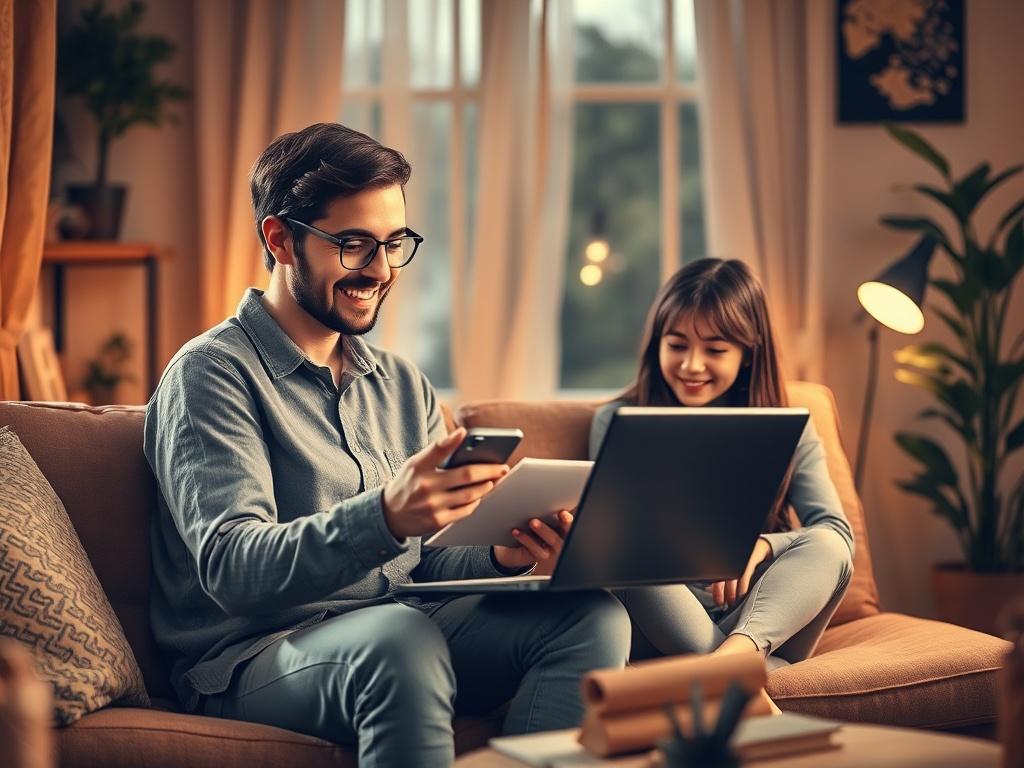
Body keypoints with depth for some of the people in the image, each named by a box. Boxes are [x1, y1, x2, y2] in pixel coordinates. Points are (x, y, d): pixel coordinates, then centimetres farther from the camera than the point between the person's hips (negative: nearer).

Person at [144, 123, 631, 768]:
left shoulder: (402, 385, 18)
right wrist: (385, 516, -36)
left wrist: (499, 555, -9)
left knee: (591, 615, -17)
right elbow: (231, 569, -19)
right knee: (397, 635, -38)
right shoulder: (214, 373, -5)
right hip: (256, 657, -6)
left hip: (403, 636, 7)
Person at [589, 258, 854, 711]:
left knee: (827, 548, -26)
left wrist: (759, 545, -25)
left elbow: (835, 531, -3)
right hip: (662, 627, -1)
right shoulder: (617, 422, 8)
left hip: (768, 619, 1)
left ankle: (739, 652, -51)